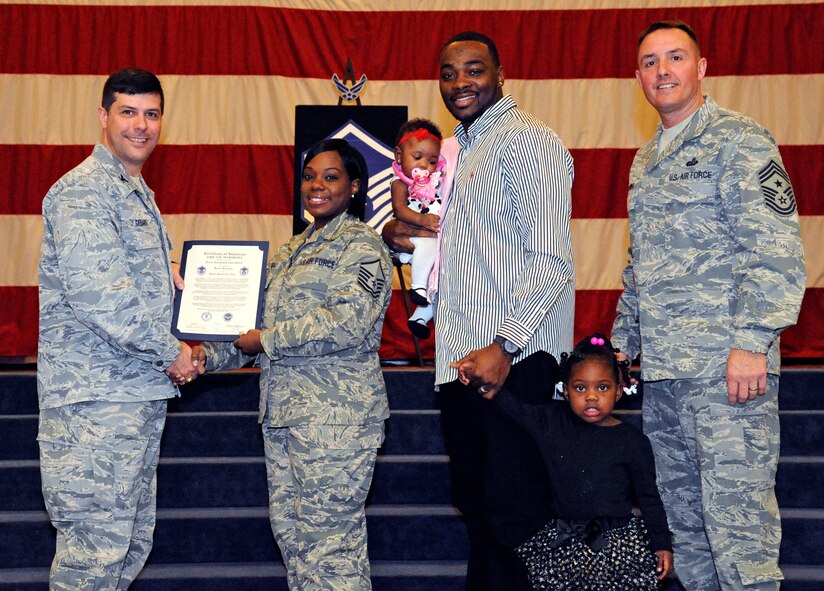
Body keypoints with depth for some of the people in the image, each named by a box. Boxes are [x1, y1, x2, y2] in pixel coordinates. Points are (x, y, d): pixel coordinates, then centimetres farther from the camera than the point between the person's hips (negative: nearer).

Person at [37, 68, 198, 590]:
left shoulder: (138, 194, 20)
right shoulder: (82, 192, -11)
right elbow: (95, 292, -22)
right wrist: (171, 352, -14)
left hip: (142, 392, 10)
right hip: (96, 396, -10)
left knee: (132, 543, 13)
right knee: (96, 549, -8)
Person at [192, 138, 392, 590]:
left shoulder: (360, 245, -6)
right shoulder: (292, 251, 21)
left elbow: (348, 321, -19)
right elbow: (258, 324, 21)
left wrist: (267, 341, -14)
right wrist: (209, 355, 5)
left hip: (334, 414, -9)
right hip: (283, 410, 9)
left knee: (328, 541, -6)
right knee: (289, 531, 12)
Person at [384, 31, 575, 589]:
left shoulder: (525, 139, -9)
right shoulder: (463, 147, 20)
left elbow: (551, 259, -17)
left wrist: (504, 345, -24)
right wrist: (399, 235, 11)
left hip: (509, 362, -9)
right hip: (461, 359, 9)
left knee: (514, 513, -6)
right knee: (478, 504, 14)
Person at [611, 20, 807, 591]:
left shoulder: (738, 139, -5)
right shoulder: (647, 161, 20)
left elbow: (775, 251, -13)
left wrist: (751, 341, -20)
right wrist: (623, 341, 22)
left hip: (726, 367, -8)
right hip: (661, 370, 8)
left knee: (735, 510, -9)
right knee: (683, 512, 11)